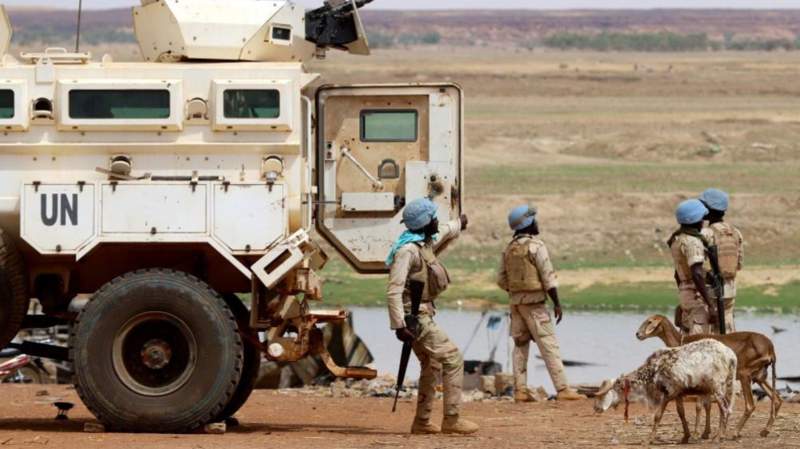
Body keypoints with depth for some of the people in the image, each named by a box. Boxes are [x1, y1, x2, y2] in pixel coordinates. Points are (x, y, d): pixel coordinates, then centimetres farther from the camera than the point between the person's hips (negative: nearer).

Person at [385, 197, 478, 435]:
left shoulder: (426, 241, 9)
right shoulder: (408, 250, -21)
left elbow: (443, 232, 36)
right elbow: (394, 290, -26)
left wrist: (459, 224, 56)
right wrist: (399, 326, -30)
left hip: (423, 315, 10)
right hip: (415, 317, -10)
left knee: (431, 366, 19)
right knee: (453, 359, -10)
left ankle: (422, 422, 26)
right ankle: (451, 419, -10)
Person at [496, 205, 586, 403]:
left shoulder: (509, 249, 9)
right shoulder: (536, 246, -12)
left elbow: (502, 280, 12)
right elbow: (548, 277, -15)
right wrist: (557, 303, -11)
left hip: (515, 302, 7)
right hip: (534, 303, -7)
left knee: (520, 345, 10)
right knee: (549, 346, -6)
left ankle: (520, 390, 7)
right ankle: (562, 389, -9)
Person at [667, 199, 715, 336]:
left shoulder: (677, 240, 12)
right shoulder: (693, 242, -17)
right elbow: (697, 274, -27)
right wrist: (710, 304, -27)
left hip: (684, 293, 10)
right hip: (697, 294, -10)